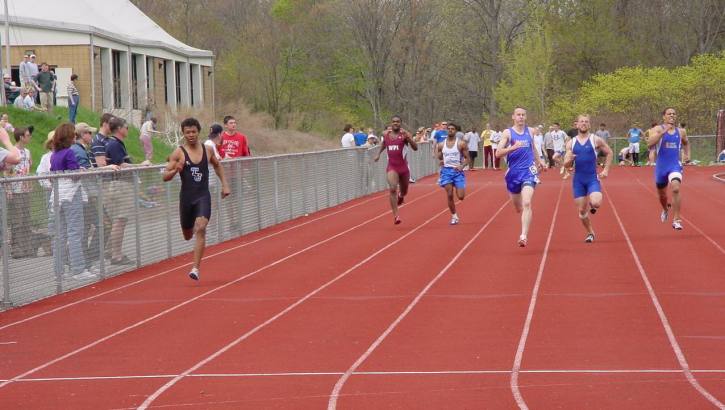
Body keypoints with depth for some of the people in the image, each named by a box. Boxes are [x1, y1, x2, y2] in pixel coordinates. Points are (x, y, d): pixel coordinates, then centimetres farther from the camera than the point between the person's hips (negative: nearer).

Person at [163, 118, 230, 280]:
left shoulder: (207, 150, 3)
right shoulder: (178, 153, -6)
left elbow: (217, 165, 24)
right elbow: (165, 177, -7)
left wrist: (224, 184, 19)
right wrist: (175, 170, -27)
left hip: (203, 196, 0)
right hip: (186, 197, 0)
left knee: (201, 228, -21)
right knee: (188, 235, 14)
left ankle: (196, 268, -20)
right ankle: (192, 227, 56)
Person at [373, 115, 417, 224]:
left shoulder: (405, 134, -8)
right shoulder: (386, 134, 3)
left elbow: (415, 148, -17)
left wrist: (408, 138, -30)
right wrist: (378, 153, 24)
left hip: (403, 166, 0)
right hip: (392, 167, 0)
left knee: (404, 191, 17)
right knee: (393, 189, -20)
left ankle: (401, 195, 56)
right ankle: (395, 215, -19)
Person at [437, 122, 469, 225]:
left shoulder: (461, 144, -3)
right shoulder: (441, 145, 6)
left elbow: (468, 159, 0)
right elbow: (439, 158, 18)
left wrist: (462, 166, -17)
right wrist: (441, 162, -4)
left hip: (457, 170, -2)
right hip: (446, 170, 2)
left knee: (460, 196, -11)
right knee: (449, 195, -4)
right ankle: (454, 216, 9)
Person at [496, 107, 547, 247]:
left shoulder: (530, 131, 7)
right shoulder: (508, 133, -3)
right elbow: (498, 153, -12)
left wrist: (539, 161, 35)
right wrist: (513, 147, -26)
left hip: (529, 171, 0)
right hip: (513, 172, 0)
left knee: (526, 203, -19)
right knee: (518, 207, 15)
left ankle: (524, 236, -25)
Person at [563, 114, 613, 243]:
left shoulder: (596, 140, -2)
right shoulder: (571, 143, 5)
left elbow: (609, 153, 9)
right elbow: (566, 166, 6)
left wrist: (606, 170, 0)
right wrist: (568, 160, -18)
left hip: (593, 178, -2)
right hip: (578, 180, 2)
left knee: (596, 203, -24)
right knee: (582, 210, 2)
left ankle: (592, 205, 14)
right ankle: (590, 233, 23)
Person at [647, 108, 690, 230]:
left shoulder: (681, 132, 5)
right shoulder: (658, 129, -5)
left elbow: (686, 143, 28)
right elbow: (650, 143, -24)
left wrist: (687, 154, 12)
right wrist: (663, 132, -30)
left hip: (675, 166, 0)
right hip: (661, 167, 0)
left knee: (675, 189, -26)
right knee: (662, 194, 18)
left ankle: (676, 220, -22)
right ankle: (666, 210, 54)